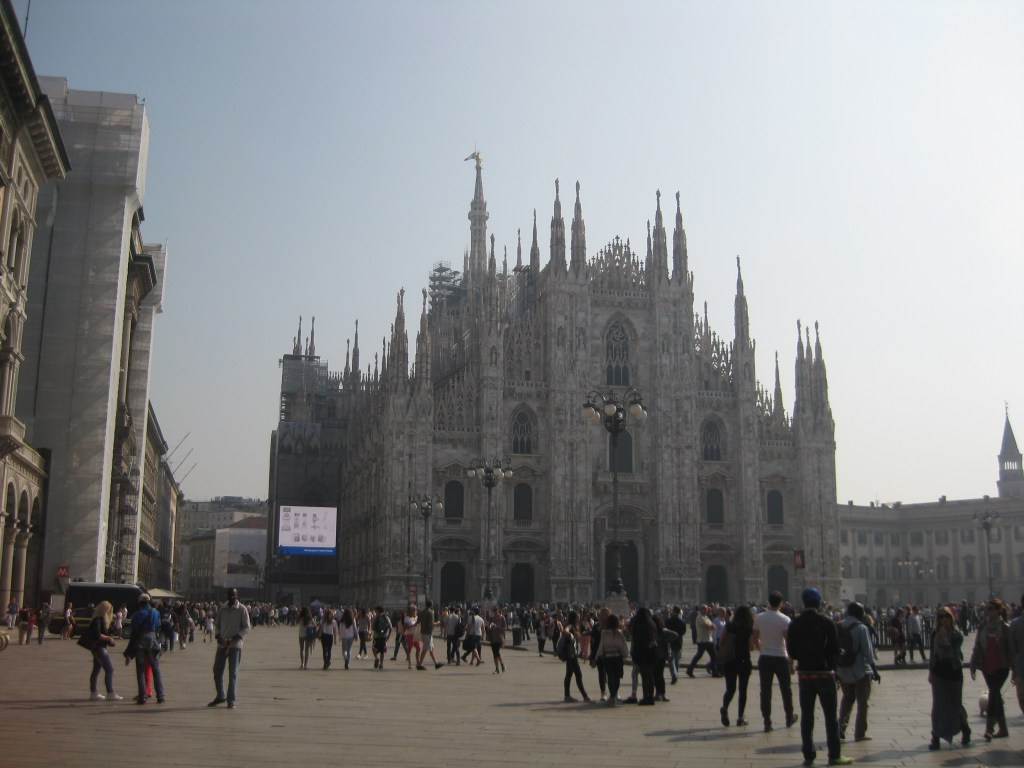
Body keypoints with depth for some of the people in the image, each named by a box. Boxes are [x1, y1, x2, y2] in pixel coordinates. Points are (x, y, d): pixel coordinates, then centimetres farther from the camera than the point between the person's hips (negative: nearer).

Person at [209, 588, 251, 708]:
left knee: (233, 673, -2)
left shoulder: (242, 609, -4)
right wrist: (218, 636, -6)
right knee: (217, 671, 7)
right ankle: (220, 696, 24)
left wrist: (233, 639, -17)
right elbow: (217, 625, 14)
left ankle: (231, 700, 5)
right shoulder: (222, 609, 8)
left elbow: (246, 627, -6)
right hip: (222, 644, 4)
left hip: (235, 645, -4)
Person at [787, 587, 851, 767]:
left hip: (804, 673, 3)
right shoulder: (827, 622, -10)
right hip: (824, 672, -3)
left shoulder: (795, 624, -2)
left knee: (806, 715, 8)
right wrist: (830, 663, 9)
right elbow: (835, 649, -9)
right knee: (830, 716, 5)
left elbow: (791, 651, -1)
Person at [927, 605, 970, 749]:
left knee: (956, 704, 8)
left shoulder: (957, 635, -8)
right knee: (938, 706, 1)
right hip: (939, 674, 2)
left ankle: (965, 730, 34)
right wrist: (930, 672, 8)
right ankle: (936, 738, 5)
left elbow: (952, 653, -19)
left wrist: (945, 639, -22)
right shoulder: (935, 634, 1)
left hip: (954, 673, -2)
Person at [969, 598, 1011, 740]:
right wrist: (973, 665, 5)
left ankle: (989, 728, -18)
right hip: (987, 667, 4)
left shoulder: (1005, 628, -5)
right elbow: (977, 647, 9)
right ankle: (1002, 729, 19)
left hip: (1001, 667, -4)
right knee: (996, 695, 10)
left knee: (994, 693, -15)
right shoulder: (982, 626, 6)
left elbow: (1011, 648, -3)